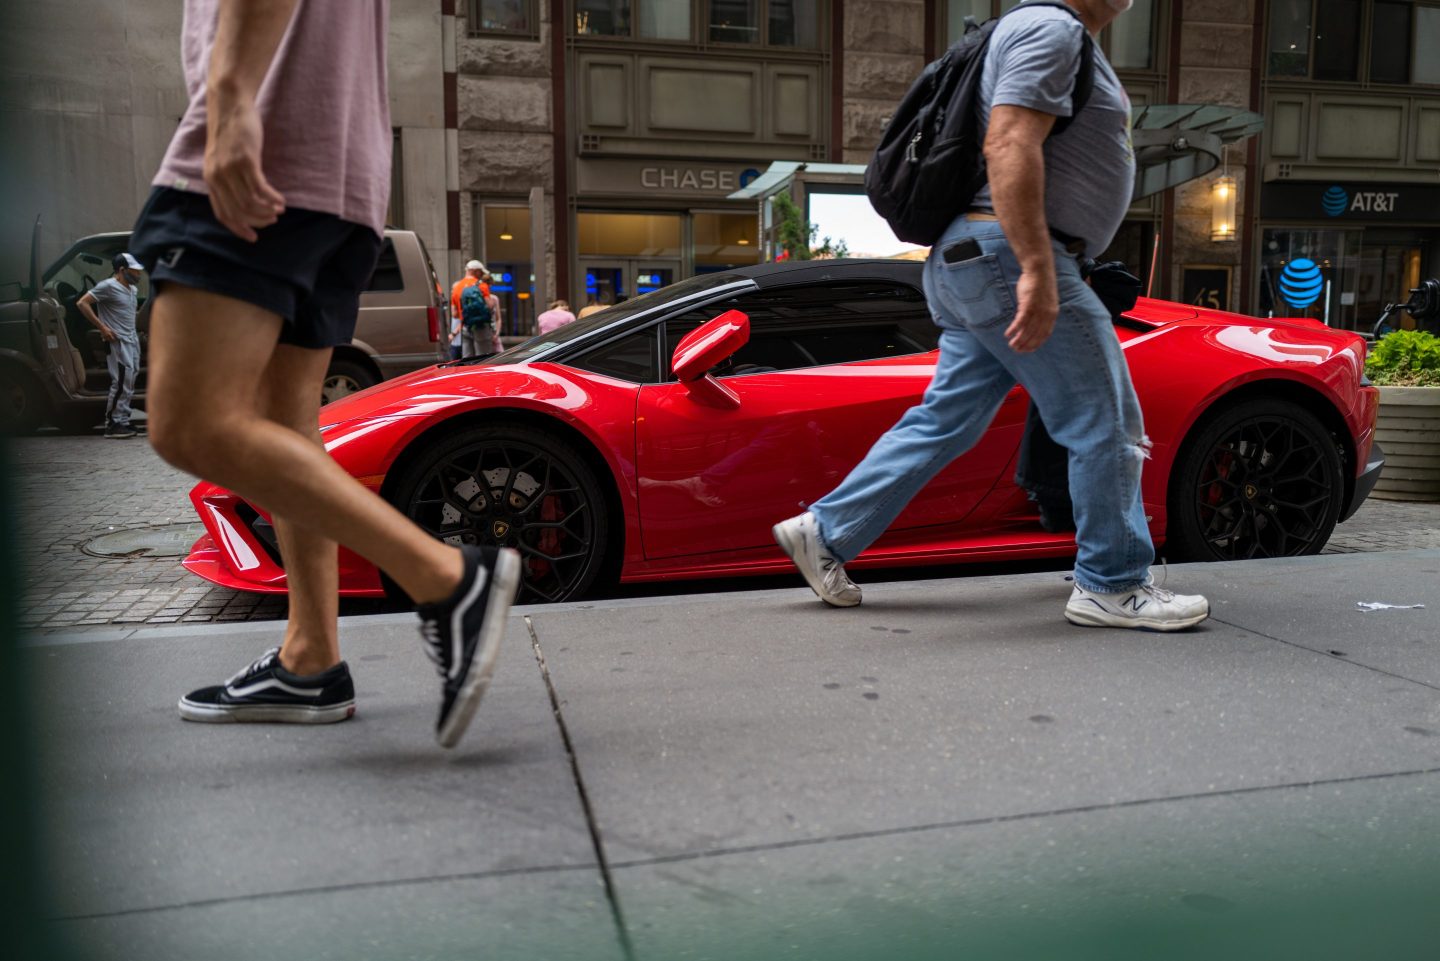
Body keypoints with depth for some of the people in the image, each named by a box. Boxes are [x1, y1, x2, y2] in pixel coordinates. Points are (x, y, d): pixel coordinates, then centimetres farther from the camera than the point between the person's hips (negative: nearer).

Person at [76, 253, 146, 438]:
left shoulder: (133, 289, 15)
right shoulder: (108, 286, -9)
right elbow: (82, 303, -12)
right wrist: (102, 327, -15)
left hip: (132, 340, 8)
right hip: (118, 342, -8)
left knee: (128, 384, 9)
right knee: (121, 383, -12)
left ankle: (122, 421, 14)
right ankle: (112, 424, -9)